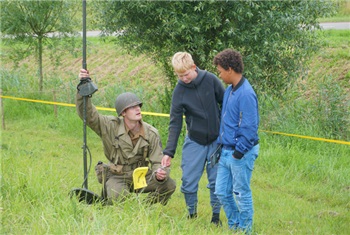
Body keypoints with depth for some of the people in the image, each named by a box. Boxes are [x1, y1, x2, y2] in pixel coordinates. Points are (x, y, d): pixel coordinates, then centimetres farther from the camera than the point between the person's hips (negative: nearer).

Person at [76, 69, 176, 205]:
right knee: (118, 198, -36)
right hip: (117, 177, -3)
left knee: (169, 185, -20)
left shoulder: (151, 134, -7)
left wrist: (159, 174, -32)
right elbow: (87, 114, -19)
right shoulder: (111, 126, -12)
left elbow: (157, 162, -7)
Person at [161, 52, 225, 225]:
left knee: (216, 181, 4)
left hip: (217, 140, 0)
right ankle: (191, 215, 18)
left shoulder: (210, 80, -11)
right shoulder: (179, 91, -9)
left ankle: (216, 217, 19)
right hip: (194, 142, 1)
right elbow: (175, 124, -8)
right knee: (188, 181, -2)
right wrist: (169, 152, -13)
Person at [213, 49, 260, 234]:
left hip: (241, 152, -9)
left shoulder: (246, 94, -19)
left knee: (241, 193, 3)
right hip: (226, 151, 9)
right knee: (222, 192, 13)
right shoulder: (229, 90, 9)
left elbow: (249, 128, -20)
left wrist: (238, 152, -17)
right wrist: (221, 145, 14)